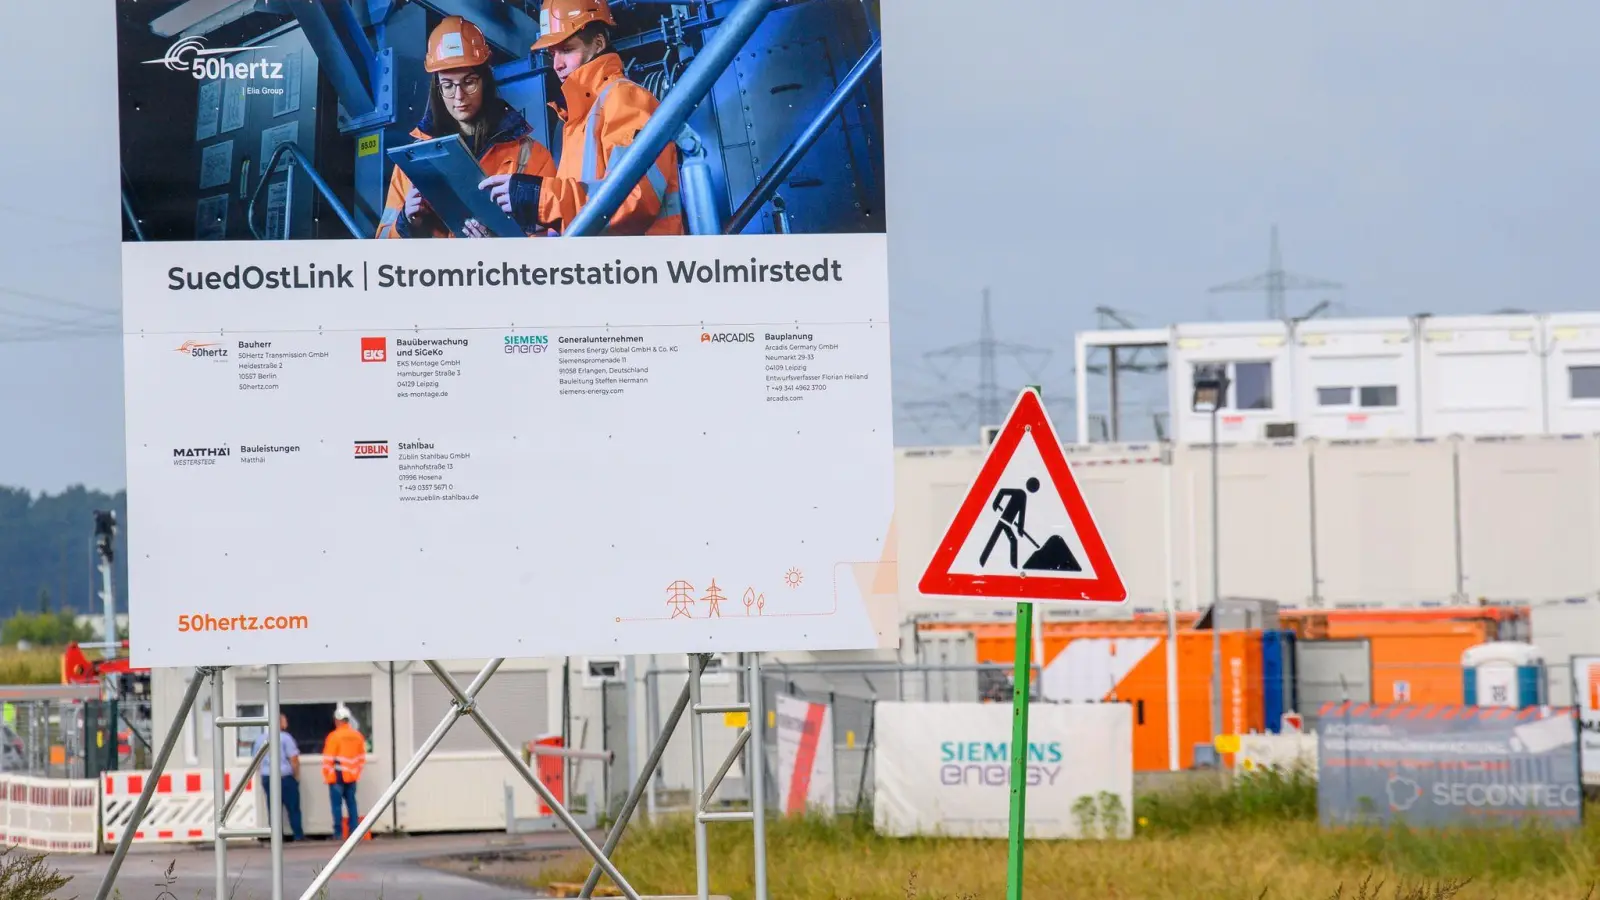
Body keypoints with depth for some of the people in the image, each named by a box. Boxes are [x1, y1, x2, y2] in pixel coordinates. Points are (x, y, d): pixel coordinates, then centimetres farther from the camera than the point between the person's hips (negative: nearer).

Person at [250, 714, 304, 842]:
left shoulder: (261, 739, 7)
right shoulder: (285, 737, -8)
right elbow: (294, 759, -11)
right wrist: (296, 775, 0)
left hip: (267, 778, 4)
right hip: (285, 777, -4)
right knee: (293, 808, 4)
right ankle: (298, 835, 5)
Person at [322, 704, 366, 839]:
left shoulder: (334, 736, -11)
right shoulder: (358, 736, 6)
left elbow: (328, 759, -11)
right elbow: (362, 757, 12)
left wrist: (326, 775, -1)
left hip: (337, 776, -5)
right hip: (352, 776, 5)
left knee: (337, 804, -2)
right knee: (351, 803, 10)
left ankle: (338, 832, -5)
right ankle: (354, 831, 8)